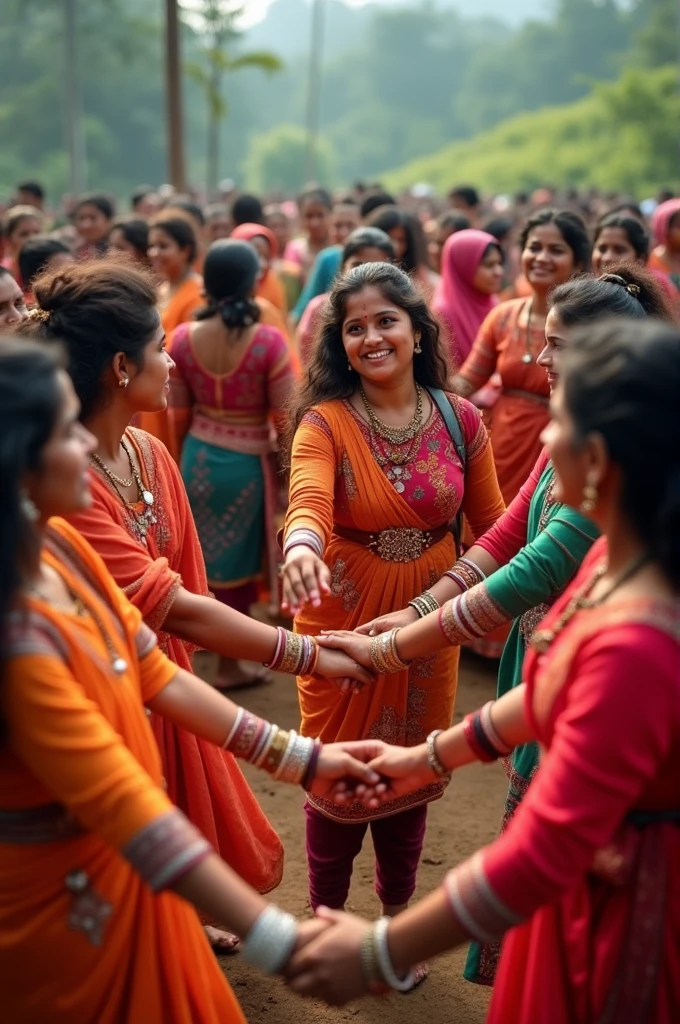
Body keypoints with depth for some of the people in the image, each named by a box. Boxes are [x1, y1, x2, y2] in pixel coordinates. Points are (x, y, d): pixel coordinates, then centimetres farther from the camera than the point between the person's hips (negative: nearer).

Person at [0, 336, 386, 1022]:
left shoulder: (59, 546, -7)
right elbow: (124, 807, -34)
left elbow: (157, 675, -1)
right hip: (64, 907, -7)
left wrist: (297, 756, -2)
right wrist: (278, 940, -35)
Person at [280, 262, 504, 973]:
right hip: (343, 617, -2)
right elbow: (309, 499, -32)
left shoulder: (459, 420, -4)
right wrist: (301, 547, -54)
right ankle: (326, 915, 35)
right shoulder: (324, 422, -12)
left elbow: (492, 527, 2)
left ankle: (397, 915, 40)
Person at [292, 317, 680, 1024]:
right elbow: (559, 692, 8)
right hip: (589, 867, 7)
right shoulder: (617, 557, -9)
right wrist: (432, 756, 15)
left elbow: (542, 852, -31)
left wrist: (380, 955, -22)